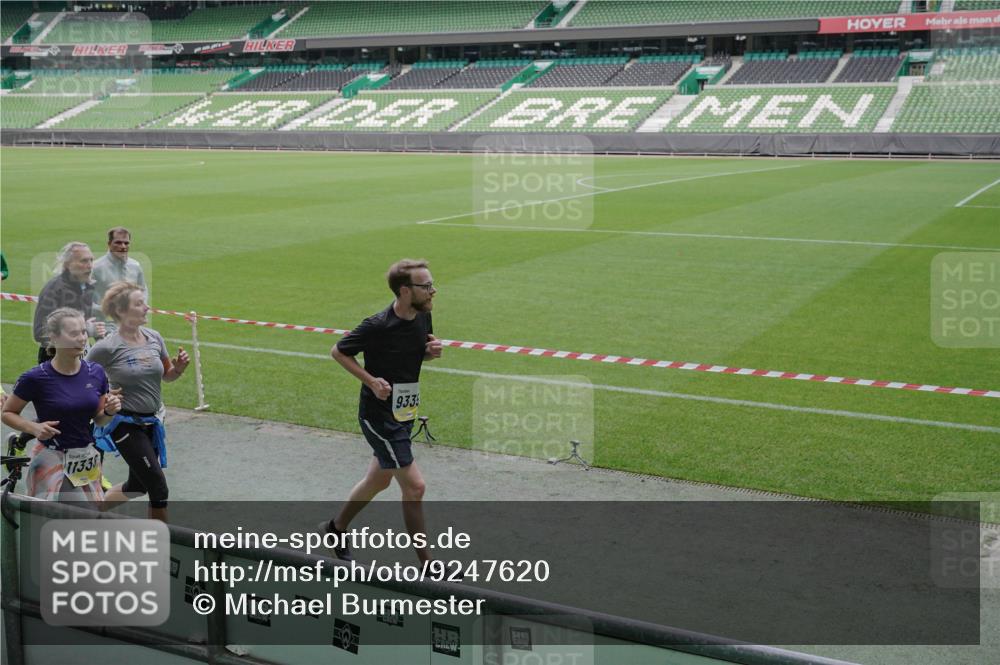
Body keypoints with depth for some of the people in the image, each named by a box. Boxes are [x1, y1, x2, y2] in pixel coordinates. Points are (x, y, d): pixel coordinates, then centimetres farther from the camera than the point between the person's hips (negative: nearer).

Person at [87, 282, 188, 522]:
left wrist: (179, 367, -7)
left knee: (137, 486, 21)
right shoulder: (107, 348, -16)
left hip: (149, 422, 7)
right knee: (158, 488, -8)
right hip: (124, 424, -7)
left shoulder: (154, 337, 2)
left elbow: (167, 375, 14)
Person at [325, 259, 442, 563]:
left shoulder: (423, 316, -1)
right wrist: (371, 380, -19)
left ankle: (336, 528, 45)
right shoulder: (377, 326, -23)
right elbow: (338, 351, -9)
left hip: (404, 414, 8)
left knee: (378, 480, 22)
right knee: (414, 486, -8)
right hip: (379, 415, -8)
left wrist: (432, 351, -7)